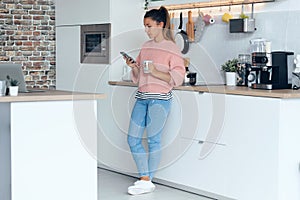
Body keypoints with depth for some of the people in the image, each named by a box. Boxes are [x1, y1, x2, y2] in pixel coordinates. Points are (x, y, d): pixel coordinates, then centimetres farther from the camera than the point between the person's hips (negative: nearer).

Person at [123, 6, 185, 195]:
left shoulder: (172, 49, -4)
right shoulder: (146, 46, 15)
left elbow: (178, 77, -11)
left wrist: (155, 72, -20)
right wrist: (133, 66, 1)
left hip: (160, 98, -7)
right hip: (142, 97, 7)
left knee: (153, 139, -2)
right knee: (133, 139, 2)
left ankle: (147, 181, 7)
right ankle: (145, 178, 10)